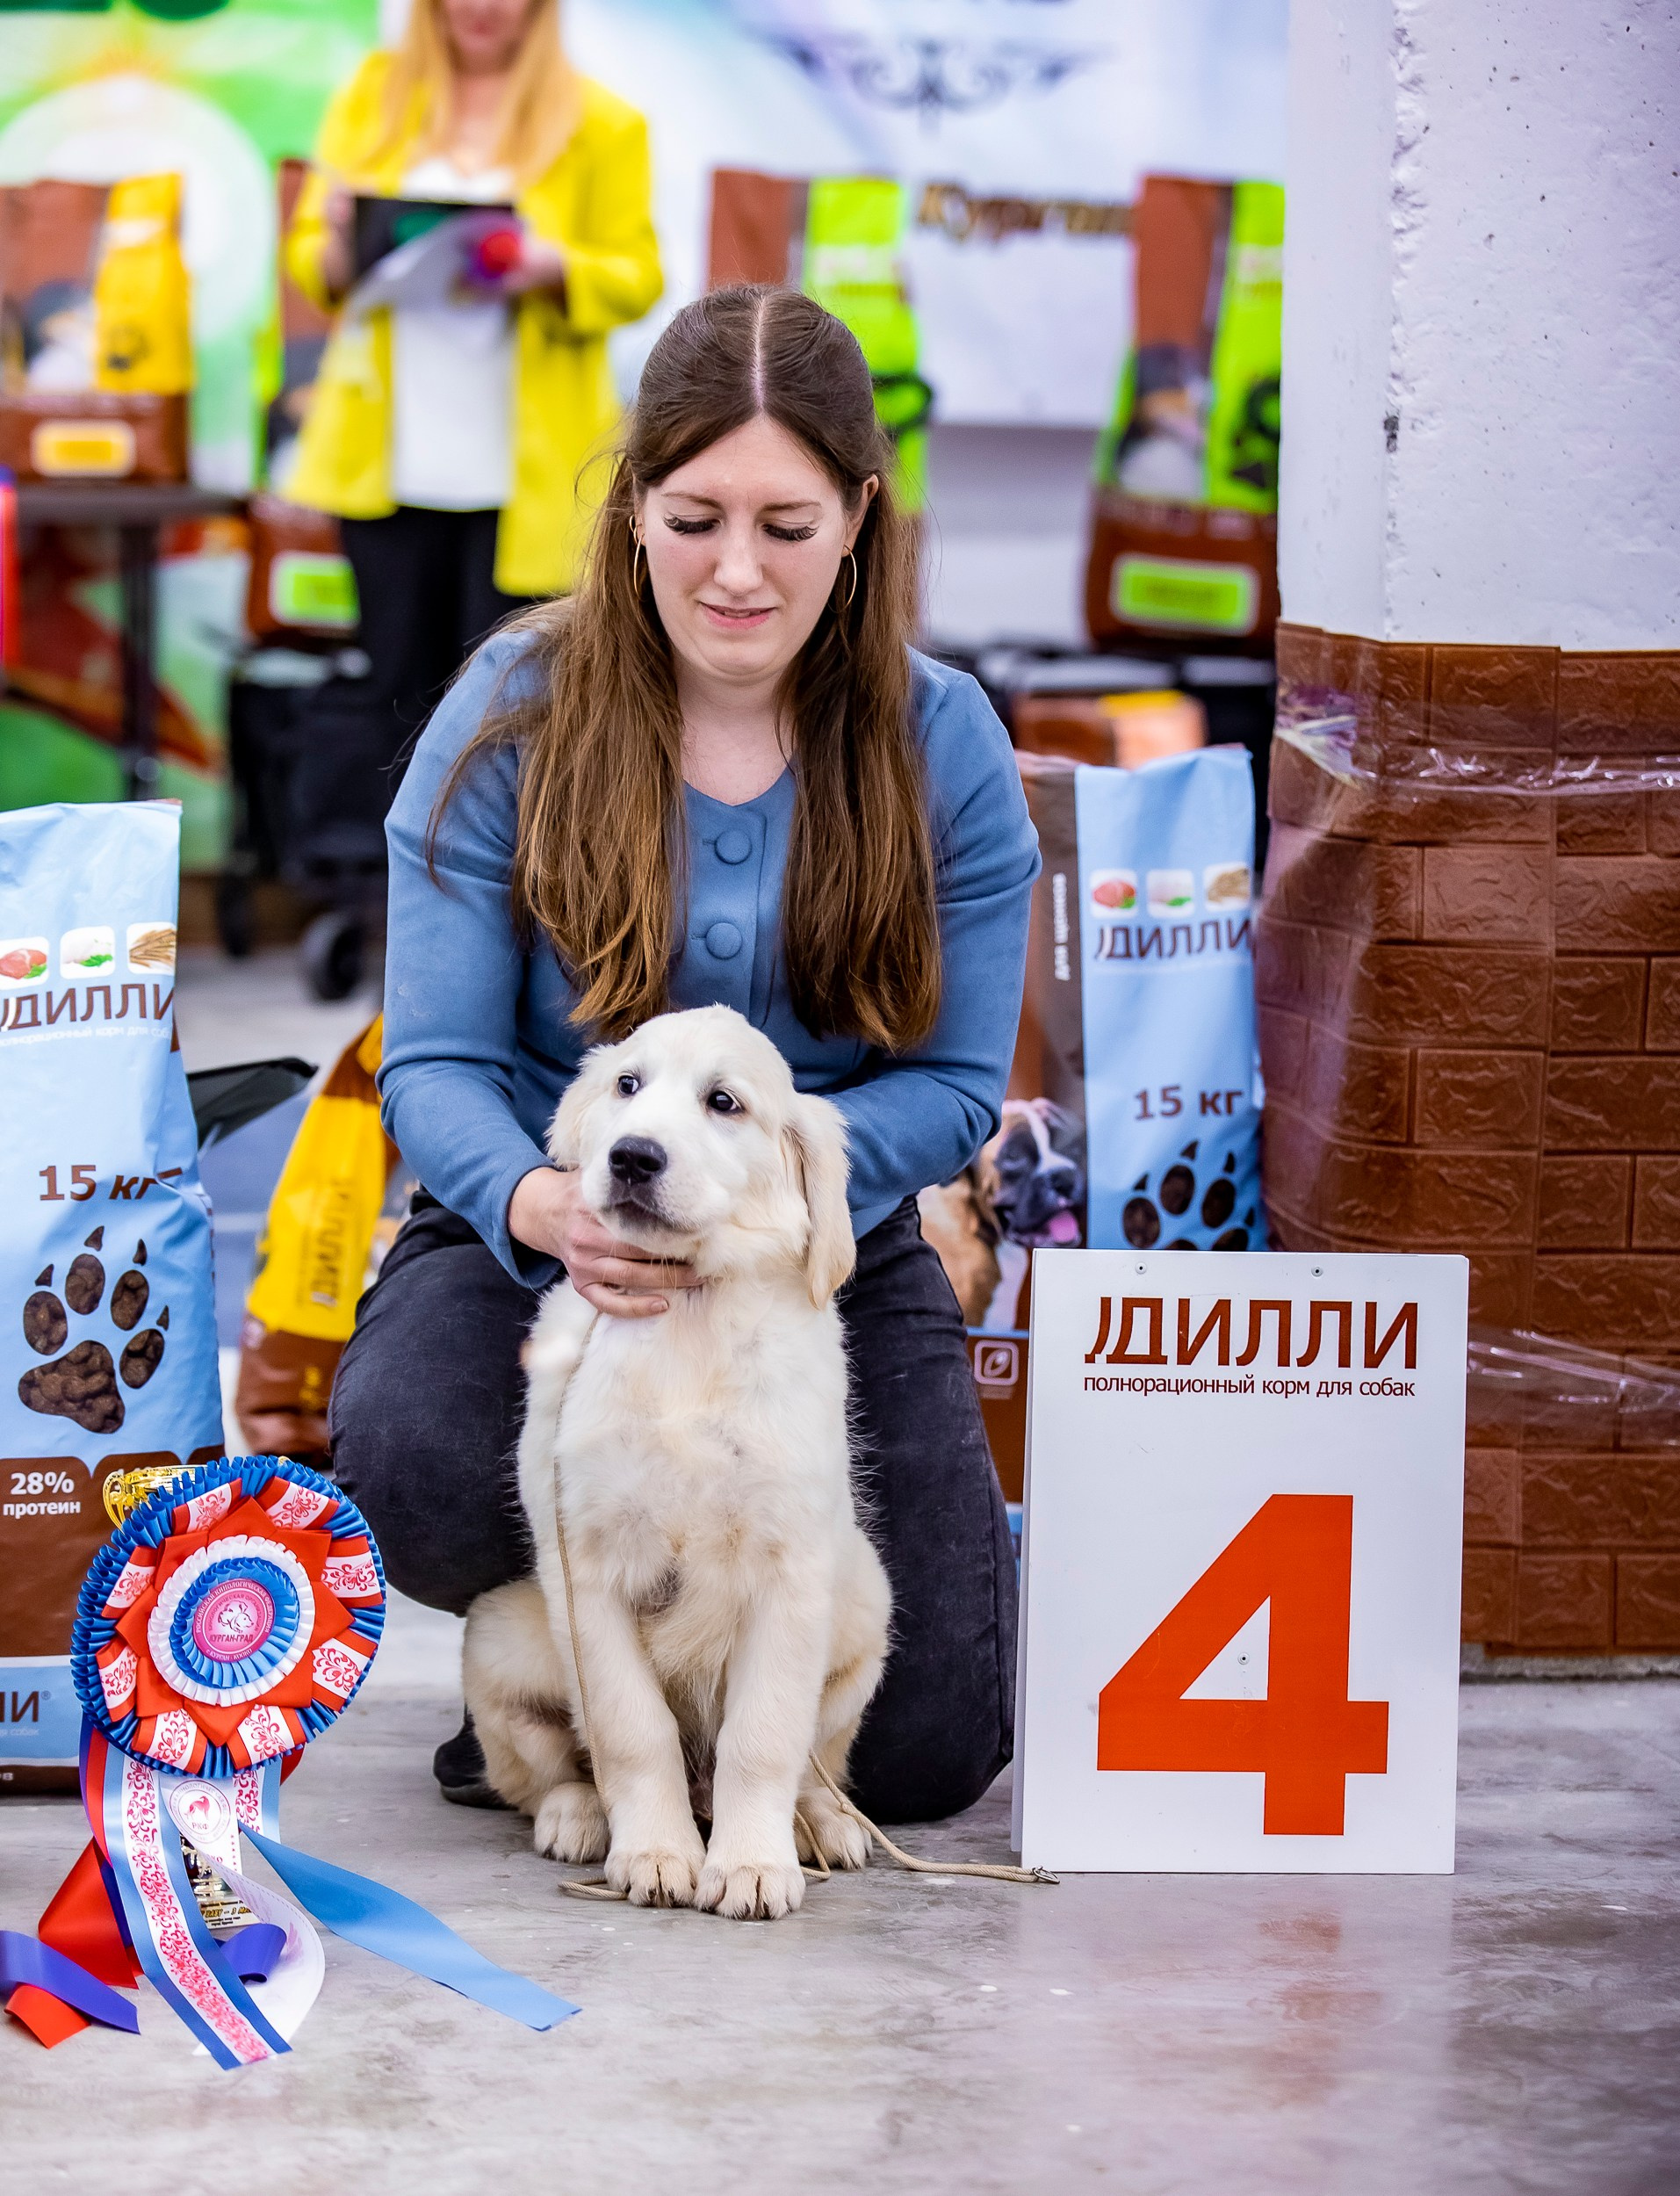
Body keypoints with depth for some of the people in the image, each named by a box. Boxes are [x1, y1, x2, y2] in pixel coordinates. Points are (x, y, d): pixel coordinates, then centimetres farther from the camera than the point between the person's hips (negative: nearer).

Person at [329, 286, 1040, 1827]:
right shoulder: (513, 715, -8)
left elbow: (959, 1083, -5)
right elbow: (436, 1063, -11)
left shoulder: (942, 746, -5)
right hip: (534, 1236, -1)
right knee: (416, 1460, -36)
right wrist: (541, 1203, -35)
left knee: (928, 1756, -9)